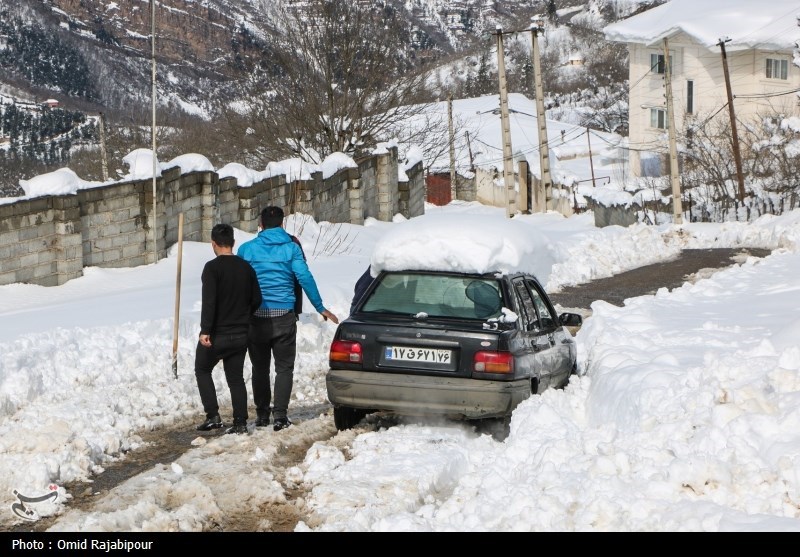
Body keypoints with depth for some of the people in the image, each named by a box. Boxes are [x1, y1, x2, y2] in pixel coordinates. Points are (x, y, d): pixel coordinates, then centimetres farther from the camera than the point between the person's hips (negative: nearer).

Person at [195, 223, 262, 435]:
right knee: (236, 377, 12)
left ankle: (213, 416, 3)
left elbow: (209, 301, -21)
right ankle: (240, 423, 6)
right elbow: (256, 299, 11)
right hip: (241, 334, 5)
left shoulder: (212, 267, -14)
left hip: (217, 334, -5)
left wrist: (205, 330, -21)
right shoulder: (246, 267, 5)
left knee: (202, 370, 14)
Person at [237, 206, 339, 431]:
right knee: (284, 368, 4)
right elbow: (305, 278, -5)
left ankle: (262, 414, 14)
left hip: (255, 317, 1)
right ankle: (279, 414, -5)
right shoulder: (291, 248, -1)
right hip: (283, 316, -1)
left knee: (260, 368, 12)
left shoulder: (246, 249, 2)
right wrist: (321, 308, 3)